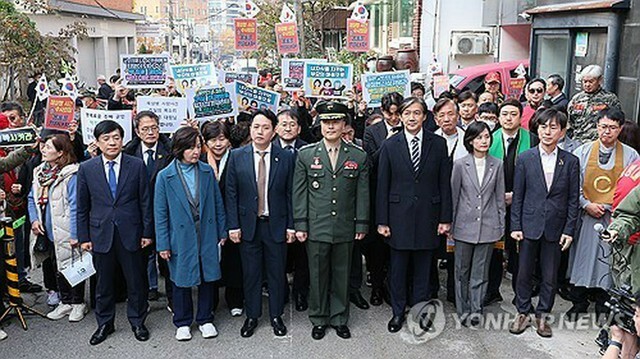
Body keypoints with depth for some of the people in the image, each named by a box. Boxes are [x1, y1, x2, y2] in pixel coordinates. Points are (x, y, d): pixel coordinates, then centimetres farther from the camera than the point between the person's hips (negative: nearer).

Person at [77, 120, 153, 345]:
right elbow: (82, 207, 5)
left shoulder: (137, 165, -2)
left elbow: (145, 202, 1)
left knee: (136, 281, 9)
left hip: (130, 233, -1)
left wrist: (147, 232, -1)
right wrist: (83, 237, 3)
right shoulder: (86, 169, 1)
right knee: (103, 283, 13)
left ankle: (137, 322, 27)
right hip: (101, 234, 1)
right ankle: (105, 323, 30)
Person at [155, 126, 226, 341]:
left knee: (207, 277, 11)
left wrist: (222, 232, 7)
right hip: (181, 238, -2)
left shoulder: (207, 171, 1)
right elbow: (160, 213, -4)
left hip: (207, 236, 2)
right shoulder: (165, 176, -6)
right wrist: (163, 244, -5)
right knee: (181, 280, 10)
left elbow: (218, 203, 7)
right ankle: (182, 323, 28)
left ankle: (205, 319, 29)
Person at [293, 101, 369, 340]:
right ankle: (319, 319, 27)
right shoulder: (306, 155, 1)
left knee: (342, 276, 11)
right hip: (316, 228, 0)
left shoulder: (359, 157, 2)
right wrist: (300, 225, -3)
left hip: (345, 229, 1)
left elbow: (362, 194, 4)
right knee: (318, 276, 10)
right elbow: (299, 193, 1)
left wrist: (361, 224, 1)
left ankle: (340, 319, 28)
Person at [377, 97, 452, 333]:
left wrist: (445, 218, -1)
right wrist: (382, 221, -3)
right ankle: (398, 312, 25)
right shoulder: (390, 145, 0)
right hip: (399, 215, 0)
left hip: (427, 215, 0)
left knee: (423, 269, 10)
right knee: (398, 268, 9)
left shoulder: (438, 144, 1)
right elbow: (382, 186, 0)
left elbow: (445, 183, 2)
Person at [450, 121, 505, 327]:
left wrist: (501, 226, 7)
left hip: (488, 226, 1)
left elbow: (500, 198, 7)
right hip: (465, 225, -1)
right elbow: (453, 196, 1)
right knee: (462, 270, 8)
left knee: (481, 271, 8)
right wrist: (450, 224, 3)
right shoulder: (460, 165, -4)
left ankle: (475, 309, 19)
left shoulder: (497, 165, 2)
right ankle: (463, 310, 21)